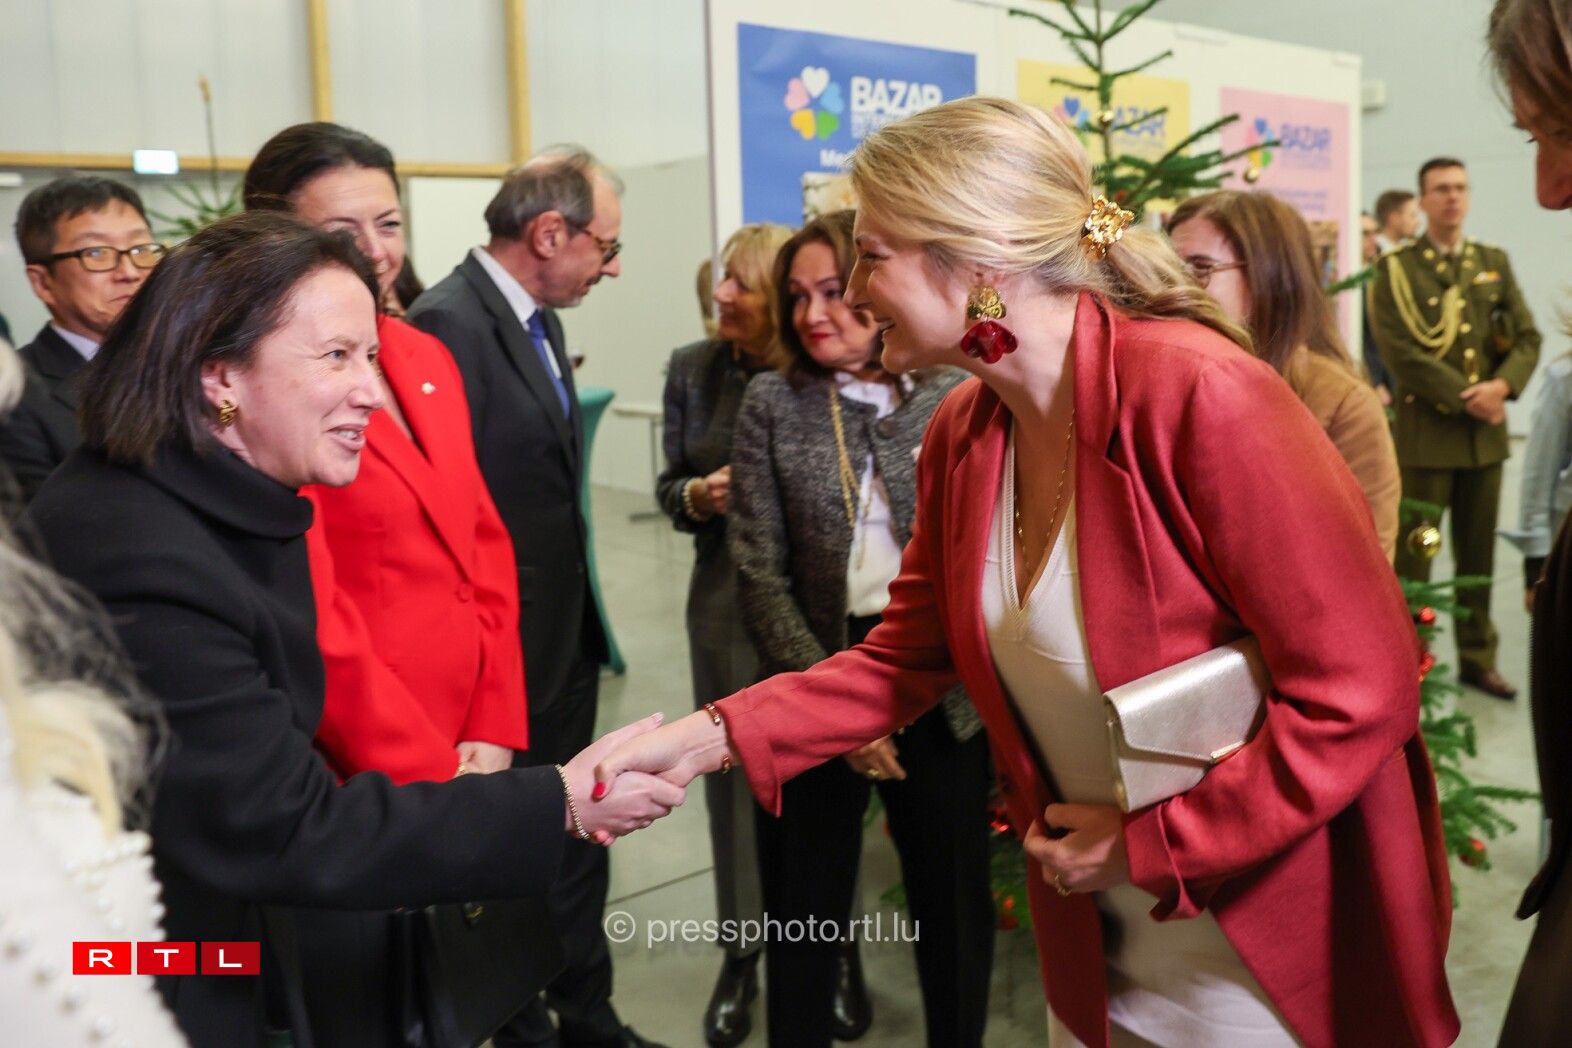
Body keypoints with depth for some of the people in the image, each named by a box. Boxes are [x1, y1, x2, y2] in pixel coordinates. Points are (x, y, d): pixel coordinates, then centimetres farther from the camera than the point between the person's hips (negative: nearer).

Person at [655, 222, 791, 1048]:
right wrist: (697, 496, -14)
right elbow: (669, 484, 7)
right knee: (733, 769, 11)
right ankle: (740, 953, 29)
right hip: (725, 599, 3)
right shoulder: (692, 368, 3)